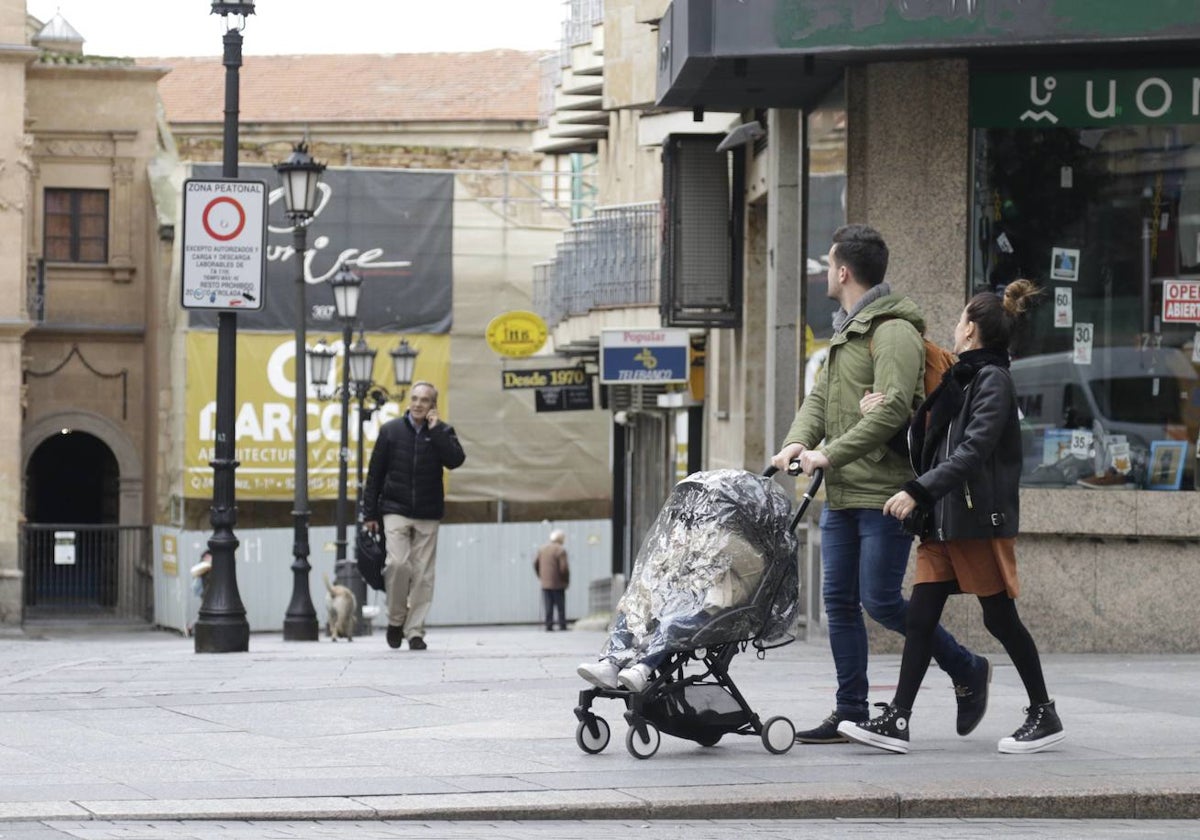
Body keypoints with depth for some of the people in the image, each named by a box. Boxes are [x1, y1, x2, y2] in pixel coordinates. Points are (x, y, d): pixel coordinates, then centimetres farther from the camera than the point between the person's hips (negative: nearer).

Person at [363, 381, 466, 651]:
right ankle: (396, 620, 4)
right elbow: (375, 475, 6)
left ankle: (415, 631, 6)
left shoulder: (442, 432, 5)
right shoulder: (391, 430, 4)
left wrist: (435, 430, -14)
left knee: (423, 575, 0)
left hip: (428, 515, 1)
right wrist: (370, 514, 4)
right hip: (395, 510, -1)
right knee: (398, 563, -16)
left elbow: (455, 460, -14)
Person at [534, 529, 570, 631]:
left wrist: (540, 577, 14)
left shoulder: (542, 549, 9)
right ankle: (562, 626, 1)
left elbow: (535, 563, 9)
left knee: (548, 607, 5)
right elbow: (564, 568, -15)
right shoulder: (560, 550, -11)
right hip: (558, 584, -5)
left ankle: (549, 625, 1)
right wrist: (566, 580, -2)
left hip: (545, 584, 5)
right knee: (560, 607, 2)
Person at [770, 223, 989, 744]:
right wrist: (799, 442, -4)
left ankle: (967, 670, 9)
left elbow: (892, 410, -23)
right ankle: (851, 714, 10)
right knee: (840, 602, 6)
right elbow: (820, 396, 16)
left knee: (881, 601, -9)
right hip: (841, 494, 9)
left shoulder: (894, 332, -13)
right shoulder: (845, 332, 19)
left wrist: (831, 454, -24)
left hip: (883, 492, -9)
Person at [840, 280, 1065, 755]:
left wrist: (918, 491, -27)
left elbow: (973, 451, -21)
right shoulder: (958, 378, 17)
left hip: (981, 519, -9)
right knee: (920, 617, 2)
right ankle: (896, 721, -1)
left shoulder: (992, 381, -11)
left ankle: (1045, 715, 11)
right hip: (942, 519, 9)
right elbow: (928, 443, 18)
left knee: (1001, 619, -1)